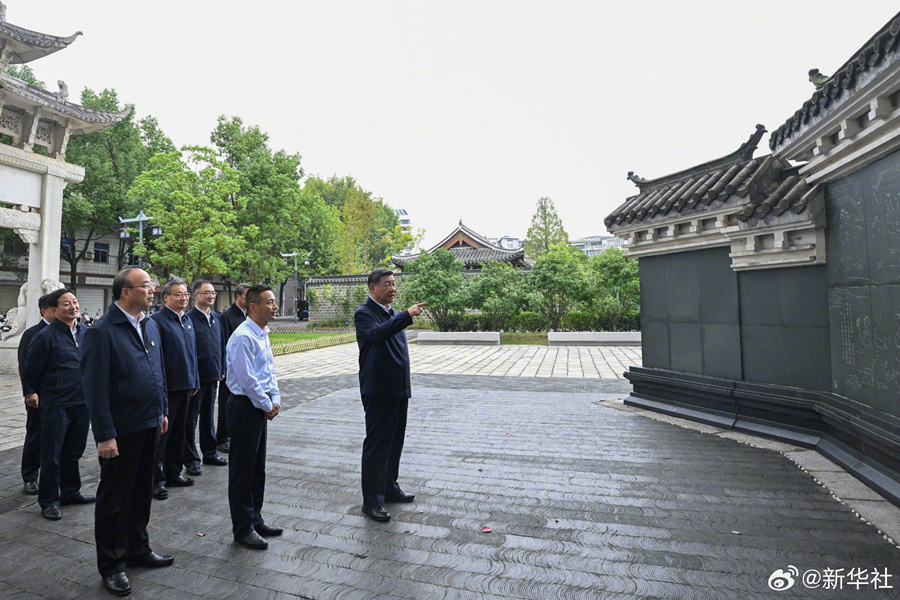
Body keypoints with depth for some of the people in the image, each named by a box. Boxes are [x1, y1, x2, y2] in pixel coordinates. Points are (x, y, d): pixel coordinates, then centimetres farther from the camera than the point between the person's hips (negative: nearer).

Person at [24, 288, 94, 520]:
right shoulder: (46, 336, -11)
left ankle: (70, 492, 32)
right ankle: (49, 501, 20)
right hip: (56, 405, -5)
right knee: (52, 456, 6)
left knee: (74, 453, 17)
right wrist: (43, 395, 7)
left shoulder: (86, 333, 5)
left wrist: (88, 394, 13)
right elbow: (32, 371, -4)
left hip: (82, 403, 5)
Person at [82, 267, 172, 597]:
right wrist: (104, 435, -17)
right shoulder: (101, 332, -16)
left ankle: (138, 550, 38)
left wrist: (162, 410, 14)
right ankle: (111, 566, 27)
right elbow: (95, 387, -17)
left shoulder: (150, 325, 7)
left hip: (149, 425, 7)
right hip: (121, 431, -7)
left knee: (141, 492, 20)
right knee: (114, 499, 10)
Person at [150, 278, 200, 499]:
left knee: (178, 431, 16)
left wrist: (195, 381, 16)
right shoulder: (157, 320, -12)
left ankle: (173, 472, 29)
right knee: (162, 433, 3)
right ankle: (156, 479, 15)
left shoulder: (187, 320, 13)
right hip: (167, 387, -8)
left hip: (185, 385, 8)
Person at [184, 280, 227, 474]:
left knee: (208, 416, 18)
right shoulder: (189, 318, -12)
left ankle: (210, 453, 30)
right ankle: (191, 459, 18)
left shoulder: (217, 318, 9)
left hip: (213, 376, 7)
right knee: (191, 419, 6)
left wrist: (222, 369, 12)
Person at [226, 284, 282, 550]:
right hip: (245, 406, -9)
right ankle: (243, 528, 20)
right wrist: (267, 406, -11)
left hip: (261, 407, 9)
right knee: (242, 470, 5)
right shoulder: (243, 337, -20)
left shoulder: (263, 334, 9)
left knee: (257, 468, 18)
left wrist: (275, 400, 5)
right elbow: (247, 379, -22)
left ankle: (255, 520, 33)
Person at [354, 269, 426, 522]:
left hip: (399, 390, 8)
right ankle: (371, 501, 12)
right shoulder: (364, 313, -10)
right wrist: (407, 315, -40)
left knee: (395, 443, 17)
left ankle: (390, 488, 33)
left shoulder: (393, 313, 15)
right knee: (377, 445, 0)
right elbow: (378, 333, -32)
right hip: (378, 391, -8)